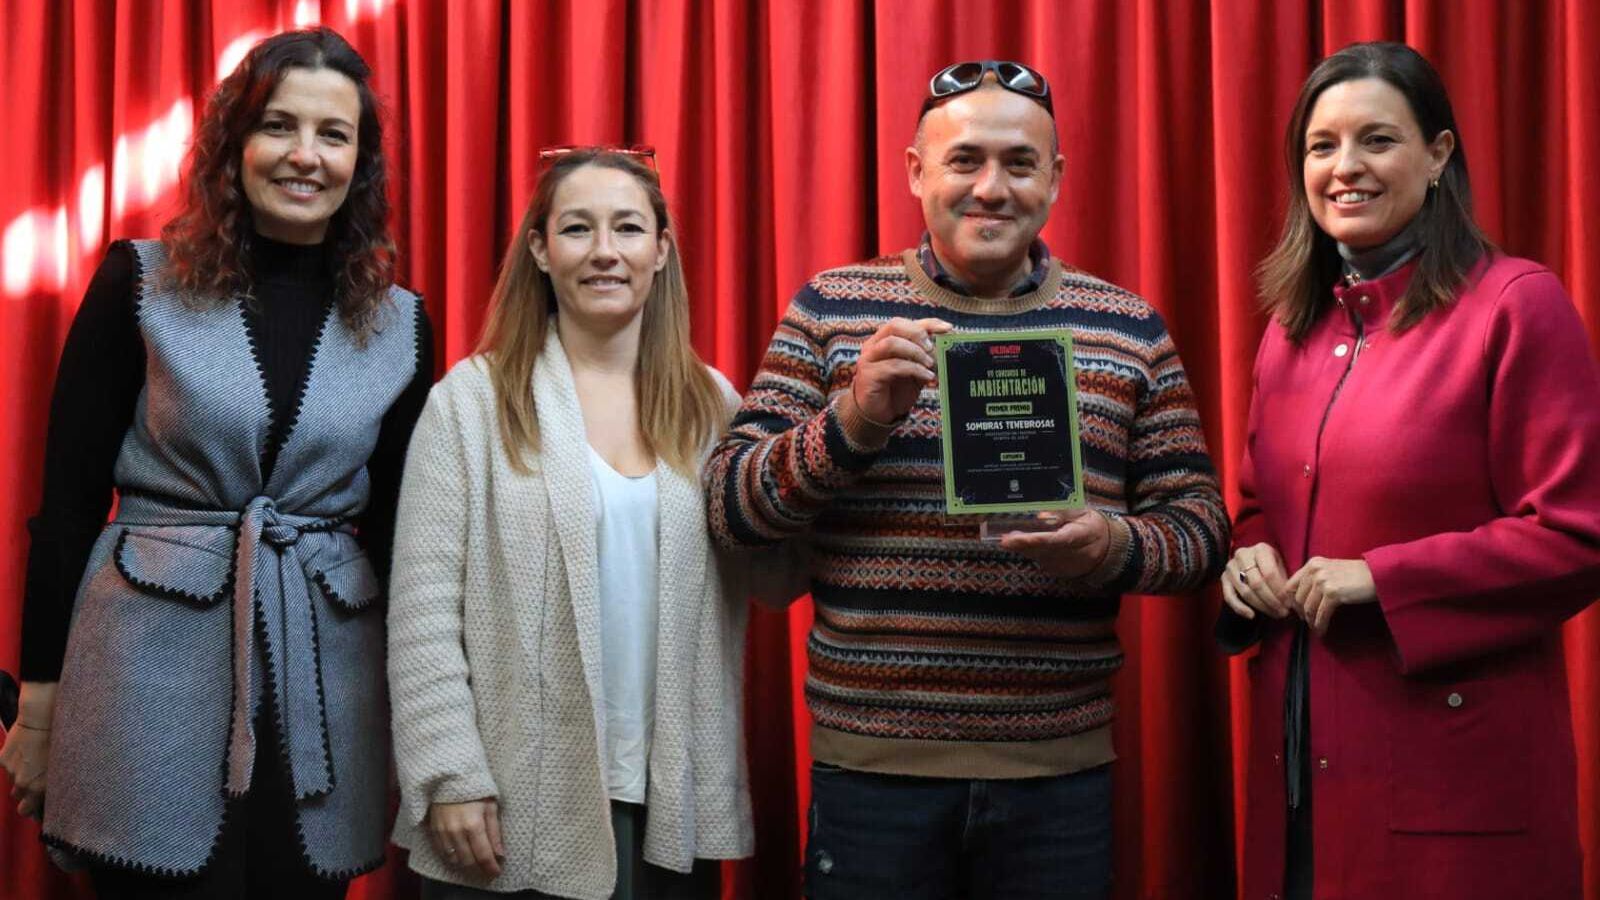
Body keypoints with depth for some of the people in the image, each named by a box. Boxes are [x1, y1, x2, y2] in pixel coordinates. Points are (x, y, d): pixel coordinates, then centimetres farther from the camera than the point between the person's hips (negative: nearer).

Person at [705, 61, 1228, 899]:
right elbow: (729, 505, -1)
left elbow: (1199, 521, 6)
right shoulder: (831, 308, 2)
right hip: (868, 764, -1)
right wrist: (854, 421, -18)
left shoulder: (1128, 328, 5)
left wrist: (1117, 546, -16)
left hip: (1060, 770, 1)